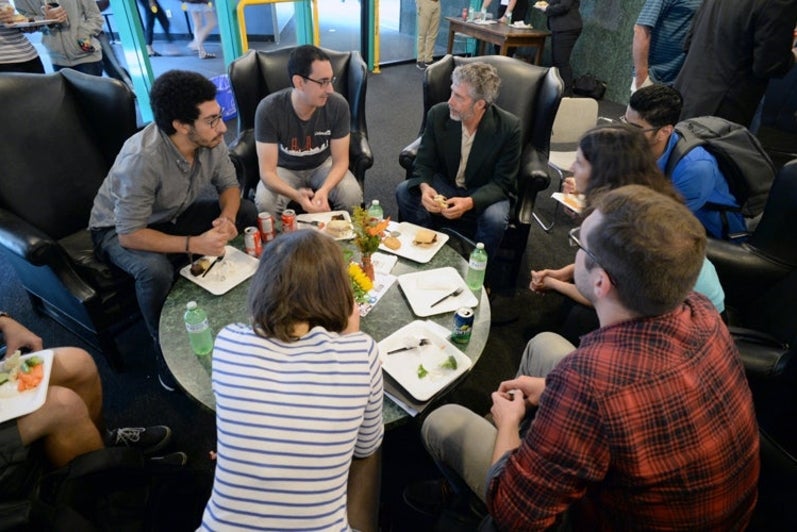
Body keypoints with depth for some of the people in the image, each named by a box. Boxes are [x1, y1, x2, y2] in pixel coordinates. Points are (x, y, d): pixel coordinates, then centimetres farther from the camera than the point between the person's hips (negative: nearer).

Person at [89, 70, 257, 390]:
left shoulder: (210, 140, -20)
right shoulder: (141, 159, -36)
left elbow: (229, 185, -5)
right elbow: (130, 235, -32)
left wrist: (227, 217, -26)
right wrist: (194, 244, -40)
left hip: (175, 214, 6)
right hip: (119, 229, -6)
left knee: (247, 213, -10)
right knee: (156, 270, -37)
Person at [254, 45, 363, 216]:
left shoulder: (338, 105, -23)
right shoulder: (268, 109, -28)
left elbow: (340, 161, -17)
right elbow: (267, 171, -27)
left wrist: (324, 190, -40)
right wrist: (296, 195, -49)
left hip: (323, 165, 1)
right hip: (285, 168, -1)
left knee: (352, 196, -27)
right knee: (264, 202, -30)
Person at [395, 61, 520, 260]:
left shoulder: (509, 127, -21)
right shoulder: (438, 114, -13)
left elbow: (501, 182, -17)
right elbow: (424, 162, -6)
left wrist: (469, 202, -37)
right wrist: (424, 187, -31)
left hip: (485, 193, -3)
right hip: (445, 184, 3)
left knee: (494, 219, -34)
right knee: (404, 191, -21)